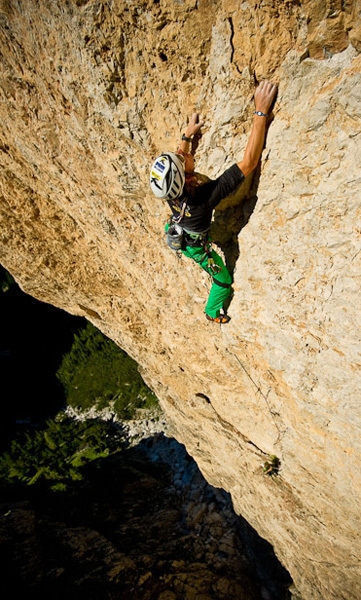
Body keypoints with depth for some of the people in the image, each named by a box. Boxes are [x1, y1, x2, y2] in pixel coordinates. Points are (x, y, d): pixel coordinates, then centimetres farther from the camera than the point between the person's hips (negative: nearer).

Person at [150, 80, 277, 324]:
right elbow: (249, 162, -49)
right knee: (224, 279, 20)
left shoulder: (170, 186, -28)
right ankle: (213, 312, 46)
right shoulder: (204, 194, -47)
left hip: (178, 235, 6)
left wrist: (187, 135, 6)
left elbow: (179, 159, 1)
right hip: (196, 246, -5)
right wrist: (261, 112, -46)